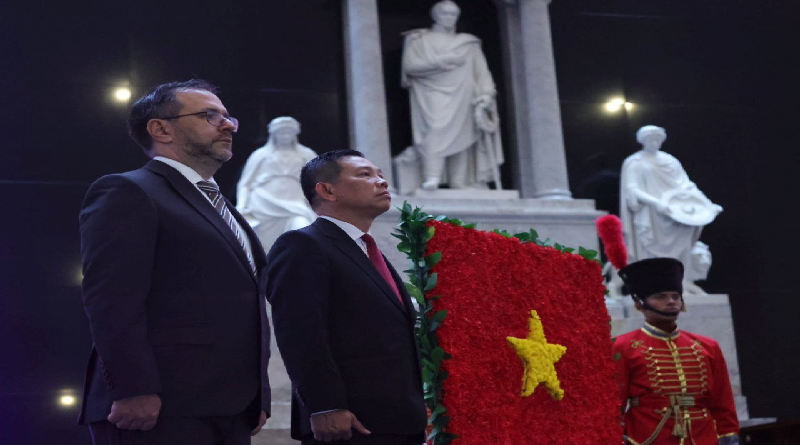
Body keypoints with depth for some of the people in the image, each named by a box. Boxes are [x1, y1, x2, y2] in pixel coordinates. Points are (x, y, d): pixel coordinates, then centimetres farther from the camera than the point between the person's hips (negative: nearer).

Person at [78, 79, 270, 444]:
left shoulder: (220, 209, 26)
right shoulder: (127, 193, -2)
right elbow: (111, 300, -14)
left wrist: (257, 398, 16)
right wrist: (134, 391, -22)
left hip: (230, 415, 8)